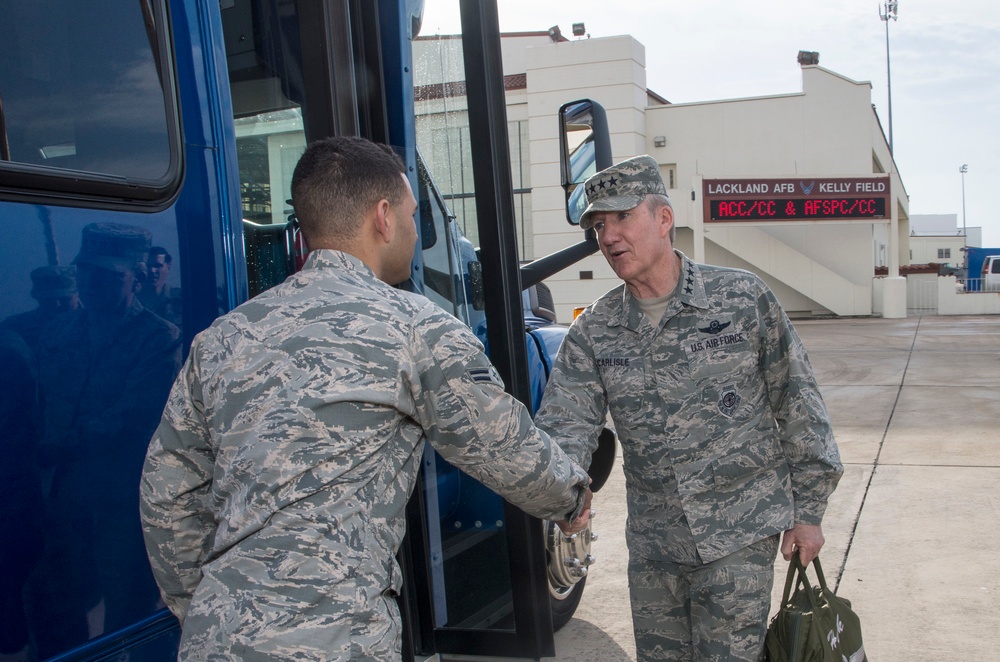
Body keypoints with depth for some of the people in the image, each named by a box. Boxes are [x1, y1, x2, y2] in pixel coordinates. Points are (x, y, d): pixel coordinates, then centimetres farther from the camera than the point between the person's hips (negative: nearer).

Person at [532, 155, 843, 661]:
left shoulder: (743, 300, -9)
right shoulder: (592, 332, -2)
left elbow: (798, 406, -4)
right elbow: (563, 421, -11)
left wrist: (808, 512, -2)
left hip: (740, 532, -3)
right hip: (652, 541, 4)